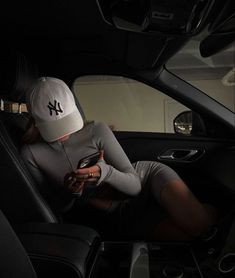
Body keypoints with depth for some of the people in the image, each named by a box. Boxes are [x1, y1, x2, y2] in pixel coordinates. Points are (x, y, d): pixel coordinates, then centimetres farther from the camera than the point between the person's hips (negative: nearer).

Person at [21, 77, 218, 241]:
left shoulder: (96, 131, -14)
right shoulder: (31, 154, -8)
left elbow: (135, 185, -12)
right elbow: (55, 210, -1)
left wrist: (105, 172, -32)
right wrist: (69, 193, -23)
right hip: (122, 217, 1)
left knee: (201, 222, -30)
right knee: (193, 234, -24)